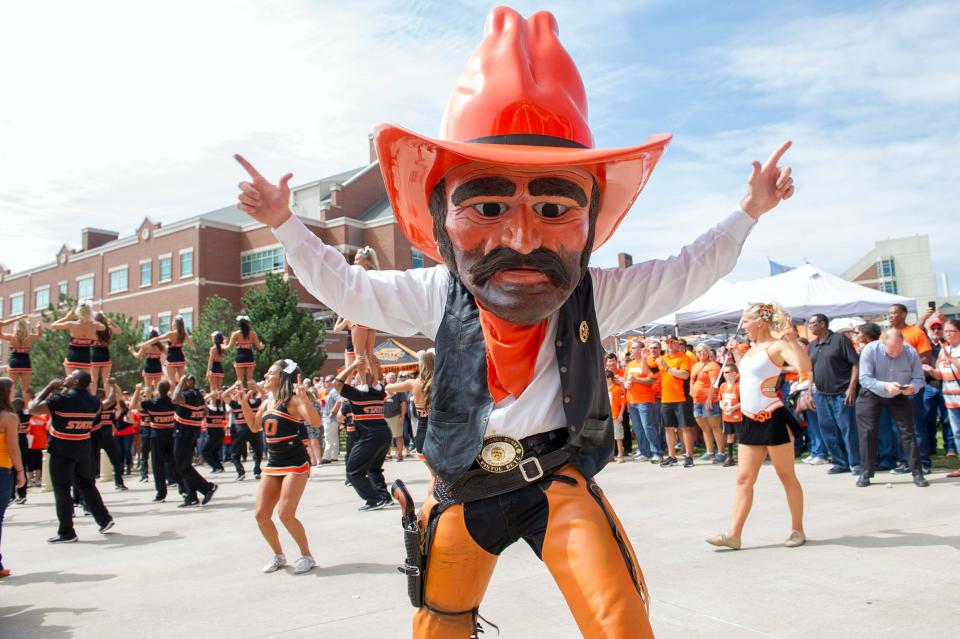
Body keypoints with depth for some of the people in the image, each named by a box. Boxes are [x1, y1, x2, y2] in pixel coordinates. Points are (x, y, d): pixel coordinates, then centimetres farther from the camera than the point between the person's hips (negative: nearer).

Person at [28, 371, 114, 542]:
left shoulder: (61, 399, -18)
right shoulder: (93, 401, 0)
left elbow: (32, 408, -18)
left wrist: (49, 387, -8)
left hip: (62, 450, -6)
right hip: (83, 449, 6)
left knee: (61, 490, 2)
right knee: (86, 484, 19)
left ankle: (66, 532, 6)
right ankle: (104, 519, 20)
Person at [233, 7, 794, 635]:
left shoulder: (596, 295, -16)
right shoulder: (436, 295, -16)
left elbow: (685, 274, 1)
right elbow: (346, 287, 0)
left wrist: (748, 212, 4)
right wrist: (284, 223, 0)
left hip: (559, 479, -1)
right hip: (465, 482, 1)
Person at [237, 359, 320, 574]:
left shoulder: (292, 401, -14)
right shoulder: (266, 404, 10)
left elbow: (316, 422, -27)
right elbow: (254, 426, 25)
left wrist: (304, 398, -40)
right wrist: (244, 403, 16)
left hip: (296, 464, -8)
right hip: (273, 465, 8)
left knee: (285, 514, -14)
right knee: (261, 515, 5)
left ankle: (307, 556, 7)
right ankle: (278, 556, 25)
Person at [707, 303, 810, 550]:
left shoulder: (777, 346, -10)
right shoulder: (752, 348, 14)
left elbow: (804, 367, -26)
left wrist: (793, 340, -33)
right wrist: (735, 351, 26)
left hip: (773, 419, -8)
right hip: (749, 421, 8)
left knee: (787, 476, 6)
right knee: (743, 479, 6)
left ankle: (797, 530, 20)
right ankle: (733, 534, 7)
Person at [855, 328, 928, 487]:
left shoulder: (911, 353, -21)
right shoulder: (870, 350, -26)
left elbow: (919, 378, -16)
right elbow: (864, 379, -28)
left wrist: (912, 387, -39)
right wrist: (885, 386, -44)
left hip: (899, 397, 1)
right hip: (871, 395, -1)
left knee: (908, 432, -4)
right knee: (867, 432, -4)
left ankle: (917, 473, 5)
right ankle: (866, 473, 7)